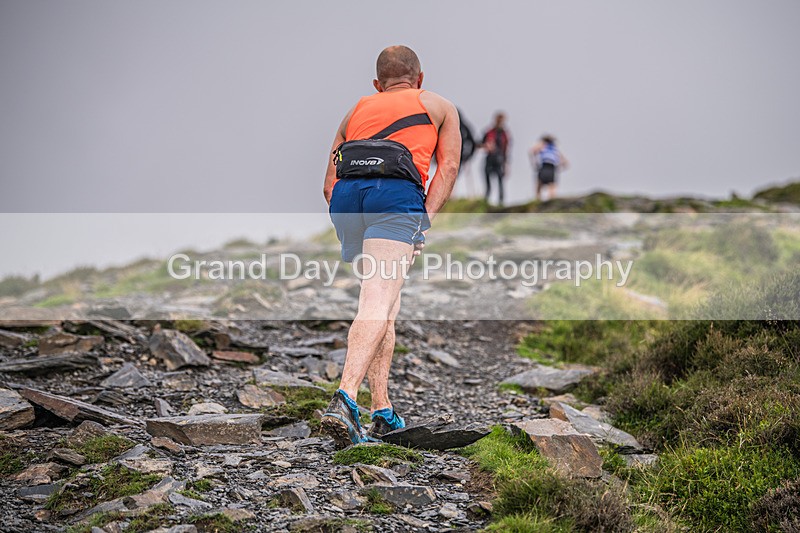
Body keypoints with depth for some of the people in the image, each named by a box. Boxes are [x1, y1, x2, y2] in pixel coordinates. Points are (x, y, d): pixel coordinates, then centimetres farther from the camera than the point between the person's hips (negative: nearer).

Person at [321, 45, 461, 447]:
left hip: (345, 193, 4)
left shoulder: (357, 110, 35)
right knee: (378, 304, -16)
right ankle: (345, 397, -36)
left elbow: (329, 184, 26)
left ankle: (382, 411, 10)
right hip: (397, 191, -4)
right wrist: (425, 216, 2)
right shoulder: (440, 106, 29)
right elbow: (448, 167, 12)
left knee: (382, 302, 16)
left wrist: (348, 229, 22)